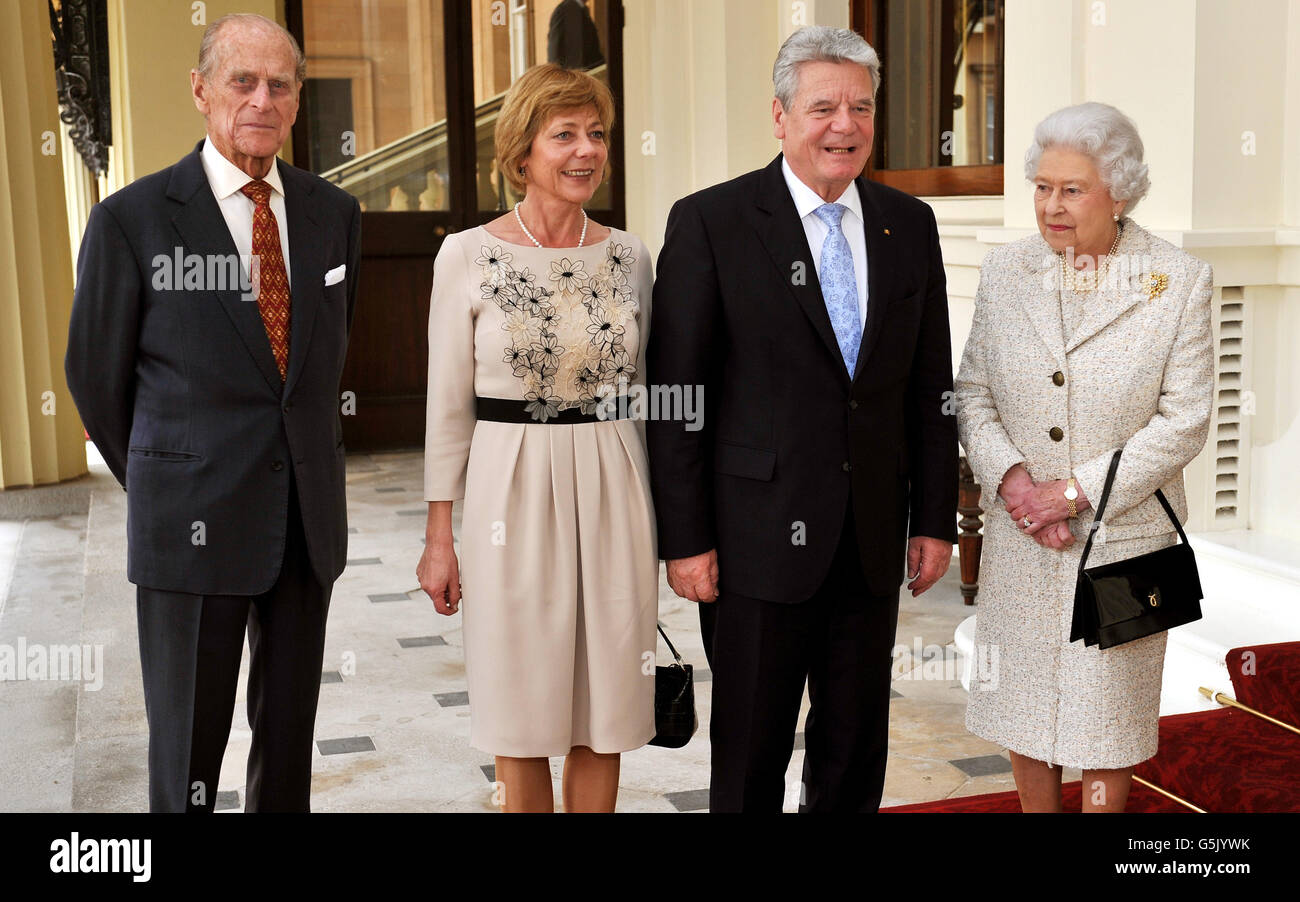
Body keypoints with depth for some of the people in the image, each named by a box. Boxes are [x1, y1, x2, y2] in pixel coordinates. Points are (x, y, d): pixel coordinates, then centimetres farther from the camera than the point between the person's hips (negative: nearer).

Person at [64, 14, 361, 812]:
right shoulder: (132, 220, -8)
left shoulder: (335, 215, 5)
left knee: (290, 732, 15)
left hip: (309, 519, 4)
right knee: (188, 750, 6)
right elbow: (96, 374, 3)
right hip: (194, 525, -4)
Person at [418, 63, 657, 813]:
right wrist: (440, 535, -1)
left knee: (604, 720, 9)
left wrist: (659, 517, 12)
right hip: (513, 491, -2)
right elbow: (450, 404, 0)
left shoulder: (629, 255, 5)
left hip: (615, 496, 3)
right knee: (522, 725, 7)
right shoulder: (468, 256, -4)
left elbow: (640, 389, 12)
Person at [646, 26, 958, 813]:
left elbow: (931, 387, 9)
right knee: (751, 752, 9)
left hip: (873, 536, 4)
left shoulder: (909, 225, 6)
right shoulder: (710, 223, -7)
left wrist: (935, 519, 6)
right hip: (759, 535, -4)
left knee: (857, 745, 16)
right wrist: (685, 539, -10)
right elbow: (676, 396, -8)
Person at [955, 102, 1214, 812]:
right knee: (1023, 702, 13)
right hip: (1021, 542, 3)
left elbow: (1184, 420, -9)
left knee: (1107, 713, 9)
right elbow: (972, 394, 4)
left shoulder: (1179, 282, -7)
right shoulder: (1003, 273, 1)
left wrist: (1077, 489, -16)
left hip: (1123, 540, -3)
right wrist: (1011, 478, -13)